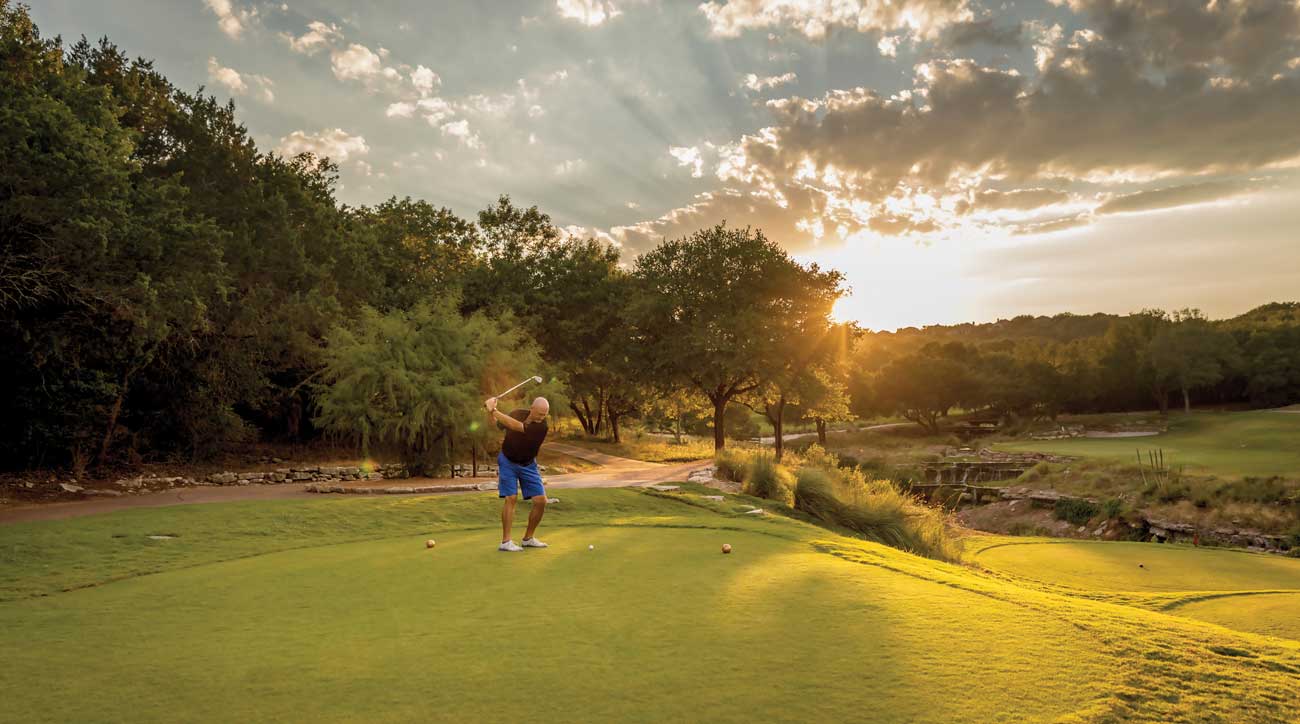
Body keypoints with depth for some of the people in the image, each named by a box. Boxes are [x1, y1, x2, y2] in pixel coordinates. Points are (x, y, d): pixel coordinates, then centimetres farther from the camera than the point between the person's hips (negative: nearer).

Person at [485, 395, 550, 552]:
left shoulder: (541, 426, -23)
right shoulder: (517, 414, -11)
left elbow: (515, 426, -36)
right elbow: (498, 425, 6)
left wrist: (494, 410, -36)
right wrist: (491, 411, -14)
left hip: (528, 465, 0)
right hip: (508, 461, 0)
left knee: (541, 501, -6)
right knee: (510, 498, -14)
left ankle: (529, 538, 12)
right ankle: (506, 541, -11)